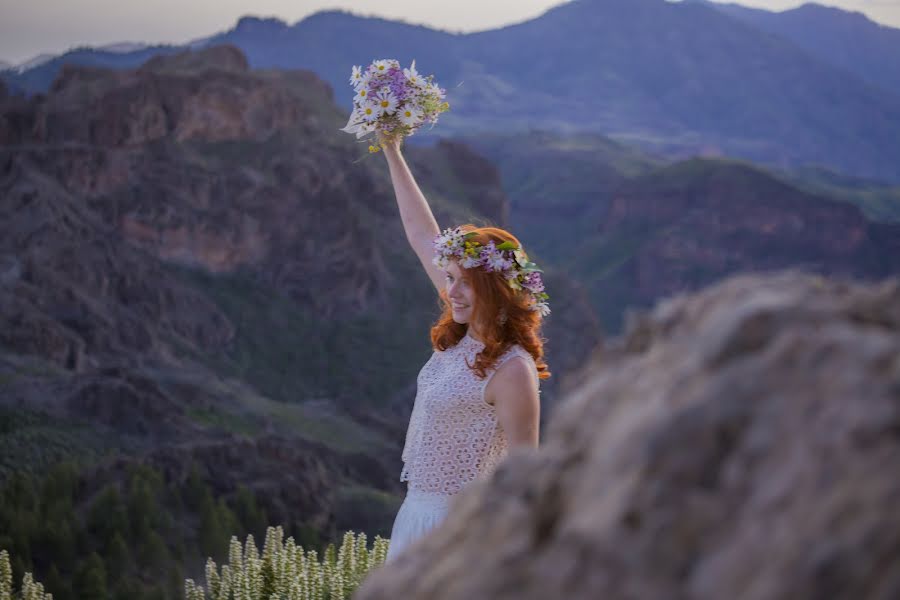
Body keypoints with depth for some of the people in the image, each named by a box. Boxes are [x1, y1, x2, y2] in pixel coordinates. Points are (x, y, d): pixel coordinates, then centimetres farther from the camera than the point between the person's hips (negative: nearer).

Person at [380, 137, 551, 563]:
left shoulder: (512, 370, -21)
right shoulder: (458, 336, 2)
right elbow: (422, 235, 9)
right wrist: (392, 151, 12)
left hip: (460, 524, -8)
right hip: (420, 509, 8)